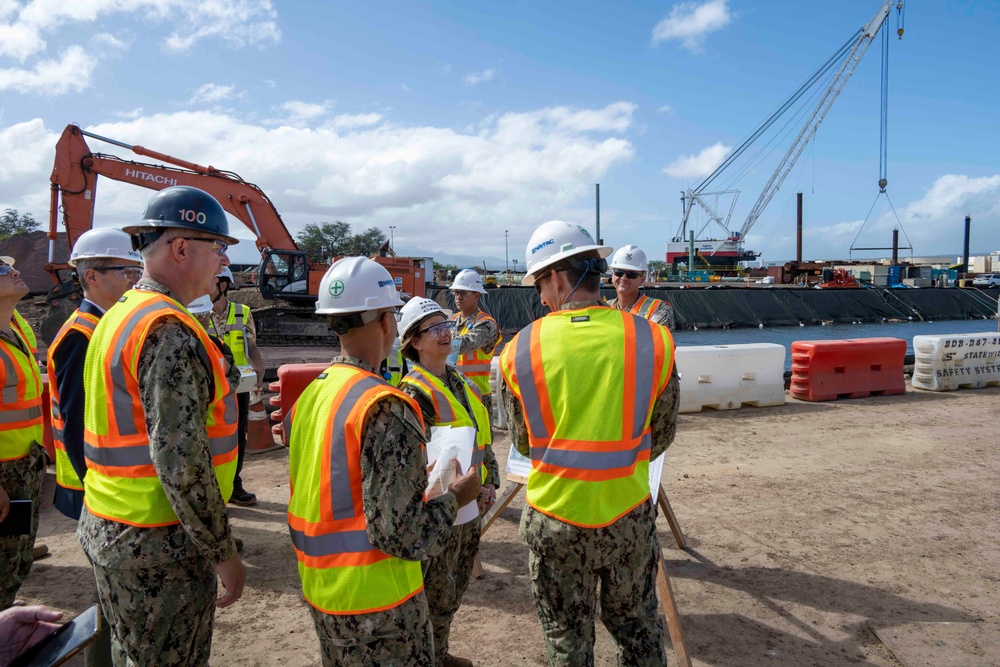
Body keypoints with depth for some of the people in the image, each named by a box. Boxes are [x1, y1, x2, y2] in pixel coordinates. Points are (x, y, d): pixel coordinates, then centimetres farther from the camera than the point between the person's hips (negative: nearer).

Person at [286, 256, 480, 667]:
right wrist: (454, 497, -9)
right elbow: (400, 533, -25)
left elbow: (333, 488, 8)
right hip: (376, 602, -7)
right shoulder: (386, 406, -24)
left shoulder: (309, 395, 1)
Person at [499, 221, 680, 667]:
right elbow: (662, 435, 3)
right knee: (637, 629, 24)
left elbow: (521, 442, 3)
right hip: (628, 514, 1)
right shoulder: (653, 340, -9)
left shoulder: (519, 350, -11)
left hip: (554, 518, -1)